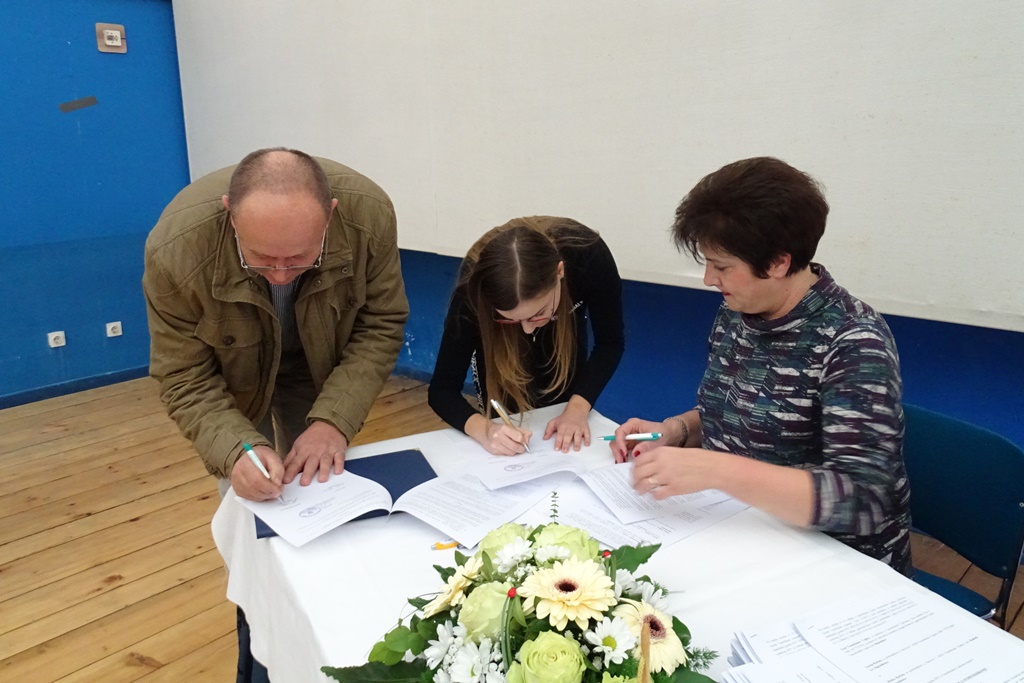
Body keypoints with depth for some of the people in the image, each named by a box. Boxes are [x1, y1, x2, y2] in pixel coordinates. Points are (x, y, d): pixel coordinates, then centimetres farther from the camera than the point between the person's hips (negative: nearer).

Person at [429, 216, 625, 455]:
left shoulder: (589, 256, -39)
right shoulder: (475, 286, -40)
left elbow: (610, 342, -24)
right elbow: (442, 389, -34)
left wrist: (577, 408, -37)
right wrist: (483, 429, -53)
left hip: (564, 330, 1)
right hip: (500, 339, -1)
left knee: (565, 442, 9)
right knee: (506, 456, -1)